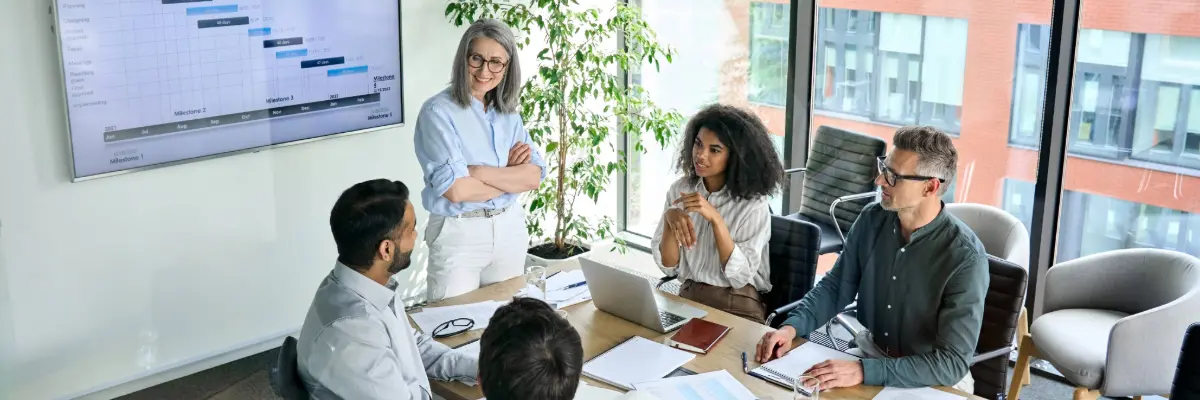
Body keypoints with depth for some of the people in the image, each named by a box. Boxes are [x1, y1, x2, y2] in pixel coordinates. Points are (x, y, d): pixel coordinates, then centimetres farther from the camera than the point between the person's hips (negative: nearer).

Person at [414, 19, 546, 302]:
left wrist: (480, 172, -18)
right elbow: (456, 189, -21)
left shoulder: (508, 113, 6)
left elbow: (534, 177, -5)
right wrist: (510, 175, -9)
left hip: (510, 228, 6)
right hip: (459, 234, -5)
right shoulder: (438, 111, -12)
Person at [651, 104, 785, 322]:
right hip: (687, 298, 4)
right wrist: (670, 219, -18)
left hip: (738, 307, -3)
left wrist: (715, 218, -25)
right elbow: (668, 267, -1)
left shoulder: (753, 203, -10)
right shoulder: (680, 189, 2)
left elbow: (740, 276, -17)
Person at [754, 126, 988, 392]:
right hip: (872, 352, 5)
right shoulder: (872, 220, -6)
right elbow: (836, 285, 6)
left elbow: (953, 363, -25)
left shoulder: (965, 258, -23)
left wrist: (864, 372, -34)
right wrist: (792, 326, -12)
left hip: (934, 382, -5)